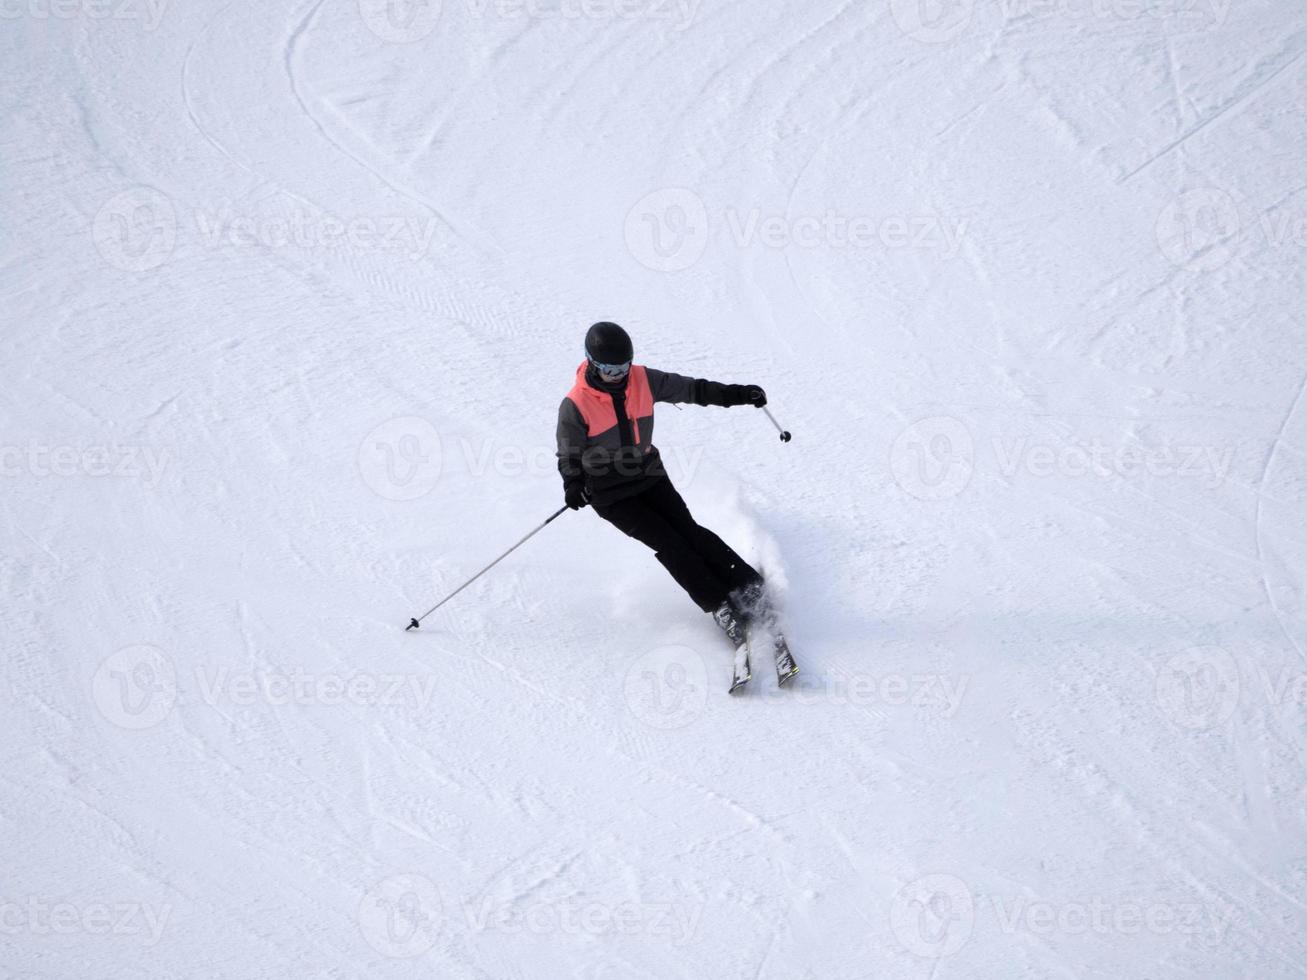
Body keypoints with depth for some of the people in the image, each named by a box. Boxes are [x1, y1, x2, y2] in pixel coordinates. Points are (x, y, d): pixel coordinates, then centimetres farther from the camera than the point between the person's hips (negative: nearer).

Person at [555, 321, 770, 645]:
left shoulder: (643, 380, -6)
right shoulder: (575, 406, -17)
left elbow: (690, 389, 2)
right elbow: (569, 454, -7)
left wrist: (736, 394, -4)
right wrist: (573, 487, -25)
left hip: (649, 476, 4)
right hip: (610, 494, -4)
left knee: (688, 530, -12)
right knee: (667, 543, -14)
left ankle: (746, 586, -10)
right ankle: (718, 606, -13)